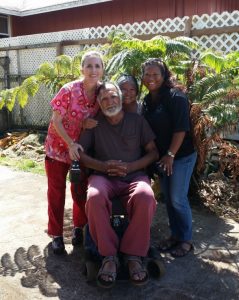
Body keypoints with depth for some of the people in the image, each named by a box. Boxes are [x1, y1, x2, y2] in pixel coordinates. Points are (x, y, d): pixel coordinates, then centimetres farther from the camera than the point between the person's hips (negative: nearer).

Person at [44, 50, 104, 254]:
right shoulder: (69, 90, -20)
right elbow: (56, 121, -17)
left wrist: (88, 124, -18)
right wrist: (70, 144, -26)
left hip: (82, 149, 4)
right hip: (59, 146, -3)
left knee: (81, 190, 13)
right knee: (56, 191, 6)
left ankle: (79, 227, 33)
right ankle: (56, 234, 20)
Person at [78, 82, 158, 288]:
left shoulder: (137, 120, 10)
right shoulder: (94, 124, 11)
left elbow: (153, 152, 8)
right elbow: (80, 153, 6)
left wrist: (130, 167, -8)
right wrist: (103, 166, -11)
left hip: (134, 175, 0)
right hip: (104, 177, 0)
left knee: (145, 197, -35)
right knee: (94, 197, -35)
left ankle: (134, 255, -17)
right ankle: (109, 255, -18)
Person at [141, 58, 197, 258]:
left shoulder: (176, 97, -15)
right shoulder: (147, 100, 7)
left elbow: (181, 129, -18)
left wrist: (170, 155, -18)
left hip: (181, 156, -7)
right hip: (161, 156, 7)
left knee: (178, 199, -2)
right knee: (168, 197, 13)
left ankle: (186, 240, 17)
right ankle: (175, 235, 29)